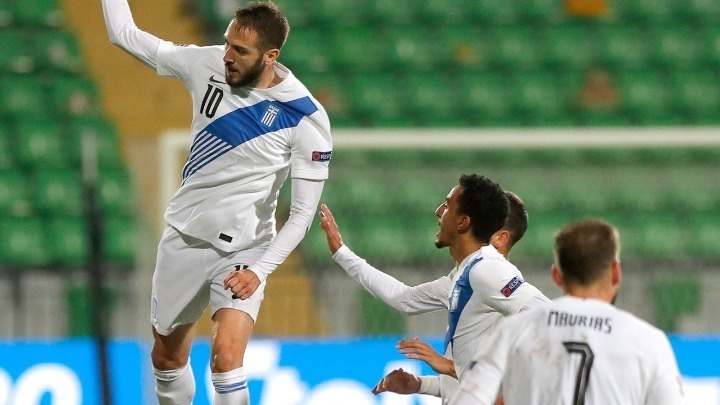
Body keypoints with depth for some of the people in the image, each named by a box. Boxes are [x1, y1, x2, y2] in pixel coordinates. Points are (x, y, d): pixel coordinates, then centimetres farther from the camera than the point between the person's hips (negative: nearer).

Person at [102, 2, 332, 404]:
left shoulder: (306, 118, -18)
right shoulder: (207, 63, -8)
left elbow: (302, 213, -14)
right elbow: (126, 34, 4)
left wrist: (260, 270, -23)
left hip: (244, 250, -4)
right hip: (185, 235, 4)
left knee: (226, 356, -24)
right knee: (167, 358, 13)